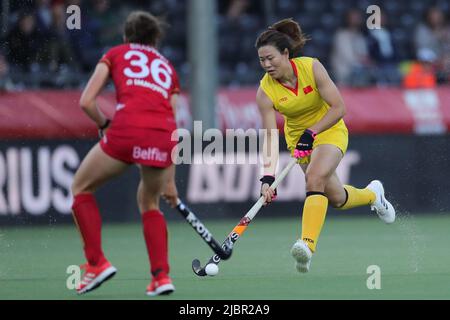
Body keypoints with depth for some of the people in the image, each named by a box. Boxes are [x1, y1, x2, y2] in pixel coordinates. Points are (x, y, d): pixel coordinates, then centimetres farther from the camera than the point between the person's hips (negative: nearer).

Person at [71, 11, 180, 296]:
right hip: (164, 135, 4)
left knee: (81, 188, 19)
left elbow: (86, 102, 11)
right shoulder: (167, 68, 29)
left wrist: (106, 125, 29)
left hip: (127, 129, -3)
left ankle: (97, 263, 9)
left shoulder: (115, 54, 22)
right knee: (149, 202, 28)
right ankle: (162, 276, 14)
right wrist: (170, 180, 29)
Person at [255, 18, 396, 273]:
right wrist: (268, 177, -31)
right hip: (298, 137, 3)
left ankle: (308, 244, -38)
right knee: (336, 198, 6)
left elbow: (338, 108, -20)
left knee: (315, 178, -30)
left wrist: (311, 133, -28)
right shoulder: (266, 91, -18)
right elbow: (271, 136, -21)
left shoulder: (311, 68, -22)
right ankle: (372, 194, 40)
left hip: (330, 131, -3)